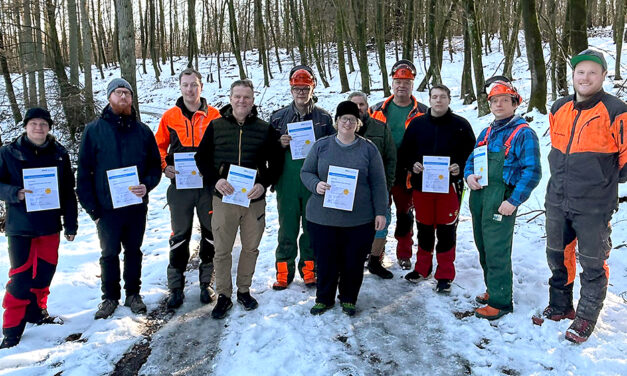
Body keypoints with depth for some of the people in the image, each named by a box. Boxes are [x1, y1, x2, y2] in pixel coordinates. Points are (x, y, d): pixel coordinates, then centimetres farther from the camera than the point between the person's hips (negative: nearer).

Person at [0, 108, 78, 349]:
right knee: (21, 276, -2)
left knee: (45, 271, 11)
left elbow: (68, 192, 6)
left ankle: (37, 311, 31)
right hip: (20, 226, -2)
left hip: (50, 225, 3)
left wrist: (71, 224, 5)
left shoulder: (59, 154, 4)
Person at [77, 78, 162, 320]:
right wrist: (91, 207, -7)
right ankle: (110, 297, 27)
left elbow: (155, 165, 6)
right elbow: (83, 171, -2)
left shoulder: (142, 131, 2)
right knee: (109, 254, 11)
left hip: (137, 206, 2)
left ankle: (133, 293, 29)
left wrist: (147, 185, -14)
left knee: (133, 251, 15)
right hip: (107, 207, -1)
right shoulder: (94, 130, -2)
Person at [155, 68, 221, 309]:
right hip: (180, 185, 0)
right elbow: (159, 146, 10)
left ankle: (206, 282, 24)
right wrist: (164, 167, -6)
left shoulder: (214, 115, 2)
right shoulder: (170, 116, 4)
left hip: (208, 184, 0)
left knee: (211, 234, 8)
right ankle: (176, 287, 17)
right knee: (179, 237, 7)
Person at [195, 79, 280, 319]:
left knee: (251, 248, 11)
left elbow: (275, 163, 6)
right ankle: (223, 295, 21)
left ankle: (244, 290, 30)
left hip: (254, 200, 1)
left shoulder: (265, 129, 3)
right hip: (224, 198, 0)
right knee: (222, 250, 5)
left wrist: (264, 184, -11)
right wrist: (215, 180, -11)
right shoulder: (216, 126, 3)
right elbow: (201, 158, 5)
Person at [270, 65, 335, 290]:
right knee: (287, 229, 6)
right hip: (287, 184, 0)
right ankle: (284, 271, 20)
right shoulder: (278, 117, 6)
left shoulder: (324, 118, 5)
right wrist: (280, 144, -11)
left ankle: (309, 269, 25)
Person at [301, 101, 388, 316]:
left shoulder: (368, 149, 3)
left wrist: (380, 212, -1)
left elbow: (378, 184, 3)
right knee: (325, 261, 9)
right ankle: (324, 298, 31)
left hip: (359, 219, 0)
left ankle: (349, 299, 31)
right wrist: (316, 185, -13)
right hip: (323, 218, 1)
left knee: (354, 262, 8)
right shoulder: (321, 145, 5)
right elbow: (306, 172, 8)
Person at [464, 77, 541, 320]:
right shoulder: (487, 133, 16)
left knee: (497, 251, -4)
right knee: (483, 248, 16)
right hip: (478, 196, 8)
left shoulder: (523, 133, -7)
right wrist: (468, 175, -1)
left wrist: (514, 201, -19)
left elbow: (532, 171, -13)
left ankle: (501, 302, 8)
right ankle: (493, 289, 33)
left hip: (501, 201, -8)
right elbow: (472, 159, 22)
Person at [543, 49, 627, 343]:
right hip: (557, 201, 6)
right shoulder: (559, 109, 7)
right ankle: (560, 306, 35)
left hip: (594, 206, -5)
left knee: (592, 264, 6)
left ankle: (586, 318, 22)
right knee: (557, 257, 17)